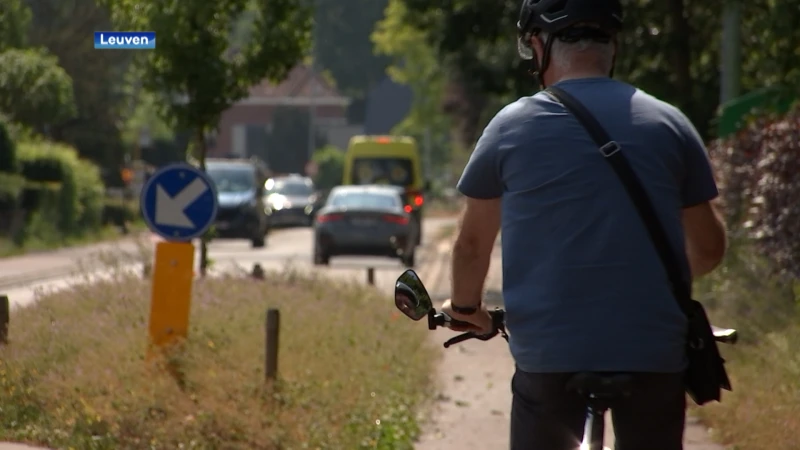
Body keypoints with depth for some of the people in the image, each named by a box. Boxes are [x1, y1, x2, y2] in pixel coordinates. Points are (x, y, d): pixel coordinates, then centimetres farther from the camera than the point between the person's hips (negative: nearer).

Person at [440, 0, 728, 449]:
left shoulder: (512, 127, 1)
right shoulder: (669, 124, 4)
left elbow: (472, 243, 11)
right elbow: (709, 248, 13)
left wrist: (466, 307, 31)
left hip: (548, 354, -1)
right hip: (655, 355, 1)